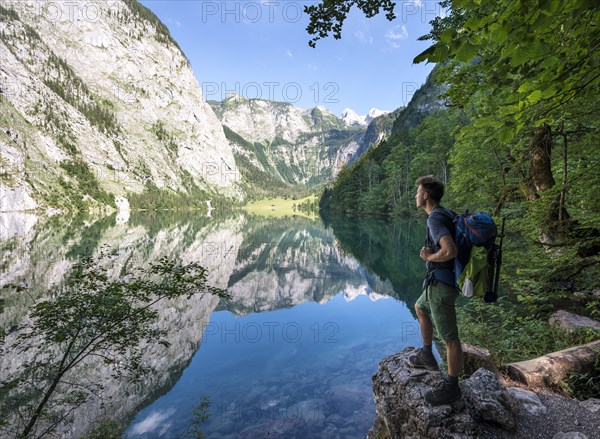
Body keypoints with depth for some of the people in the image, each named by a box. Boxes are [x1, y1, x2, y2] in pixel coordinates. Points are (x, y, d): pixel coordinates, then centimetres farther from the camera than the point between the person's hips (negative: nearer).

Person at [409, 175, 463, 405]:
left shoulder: (435, 218, -21)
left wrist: (429, 257, -14)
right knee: (420, 308, 30)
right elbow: (450, 246, 20)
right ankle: (427, 356, 42)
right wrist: (431, 253, 5)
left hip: (441, 284, -10)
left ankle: (451, 388, 22)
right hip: (446, 280, 10)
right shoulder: (446, 214, 10)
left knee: (450, 338, 4)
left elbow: (450, 251, -34)